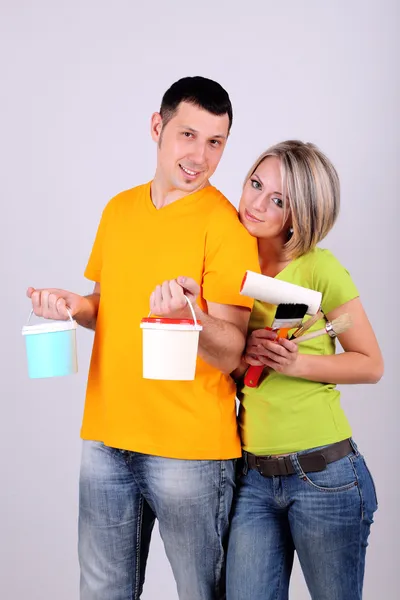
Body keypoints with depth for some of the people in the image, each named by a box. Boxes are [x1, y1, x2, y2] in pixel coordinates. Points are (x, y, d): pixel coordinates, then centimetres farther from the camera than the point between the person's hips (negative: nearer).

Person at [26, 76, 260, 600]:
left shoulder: (225, 225, -9)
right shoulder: (119, 209, 10)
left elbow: (230, 353, -13)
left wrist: (189, 314, -33)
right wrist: (74, 306, 1)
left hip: (189, 448, -5)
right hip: (106, 439, 6)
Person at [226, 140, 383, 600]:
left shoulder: (318, 269, -9)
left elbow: (371, 364, -3)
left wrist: (297, 363, -17)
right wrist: (243, 357, -9)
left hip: (323, 473, -4)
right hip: (253, 476, 4)